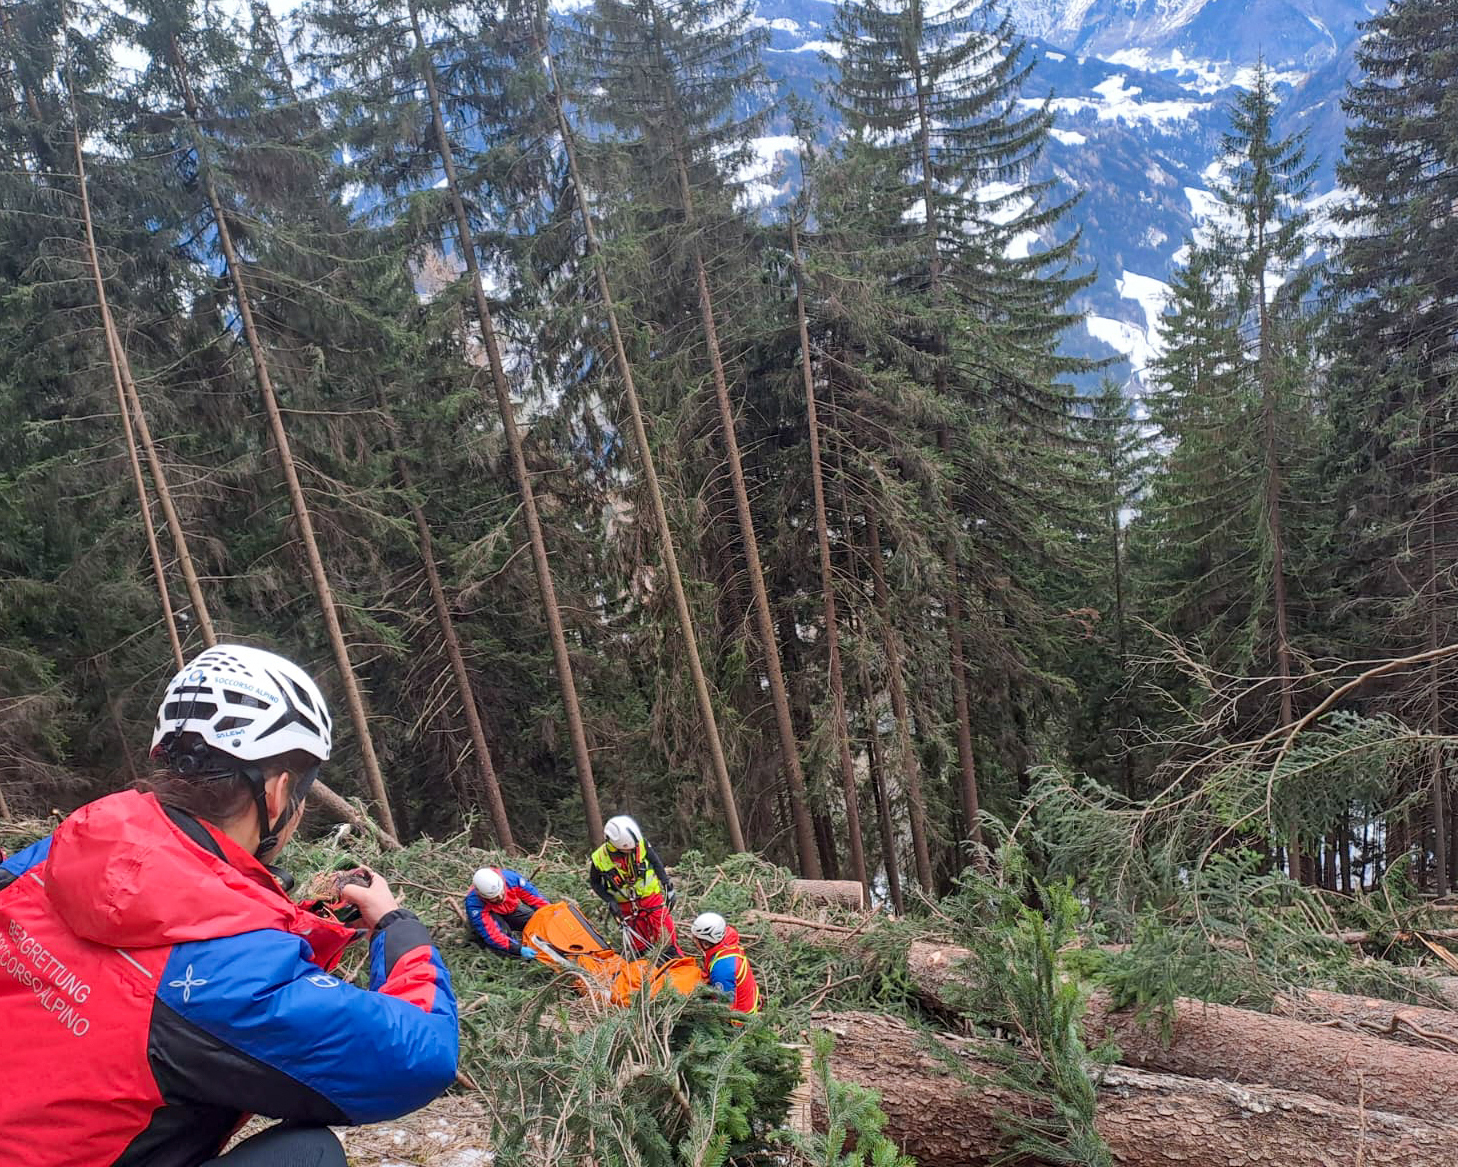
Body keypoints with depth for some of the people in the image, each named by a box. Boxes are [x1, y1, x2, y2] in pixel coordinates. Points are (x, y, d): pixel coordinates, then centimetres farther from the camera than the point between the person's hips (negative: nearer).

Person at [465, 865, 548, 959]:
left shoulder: (511, 878, -31)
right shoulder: (473, 904, -37)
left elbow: (536, 898, -19)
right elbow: (491, 935, -38)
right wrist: (519, 949, -43)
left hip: (512, 909, 4)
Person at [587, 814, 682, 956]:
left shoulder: (641, 844, -22)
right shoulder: (599, 859, -22)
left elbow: (656, 863, -3)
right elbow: (594, 882, -2)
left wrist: (669, 889, -2)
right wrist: (610, 901, -14)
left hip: (651, 895, 0)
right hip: (626, 905, 0)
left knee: (666, 933, -4)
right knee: (639, 943, 10)